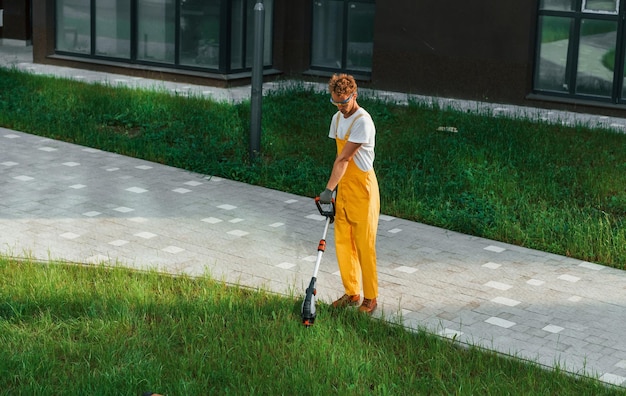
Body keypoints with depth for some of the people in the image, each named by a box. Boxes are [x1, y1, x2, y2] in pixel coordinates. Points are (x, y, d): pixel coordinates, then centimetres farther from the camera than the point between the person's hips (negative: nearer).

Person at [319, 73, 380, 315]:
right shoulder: (337, 118, 9)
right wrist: (336, 188, 13)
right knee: (342, 242, 11)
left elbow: (344, 159, -22)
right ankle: (352, 293, 23)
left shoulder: (362, 121, -18)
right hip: (343, 188, 8)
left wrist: (328, 190, -23)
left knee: (364, 245, -1)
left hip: (362, 188, -8)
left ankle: (370, 299, 10)